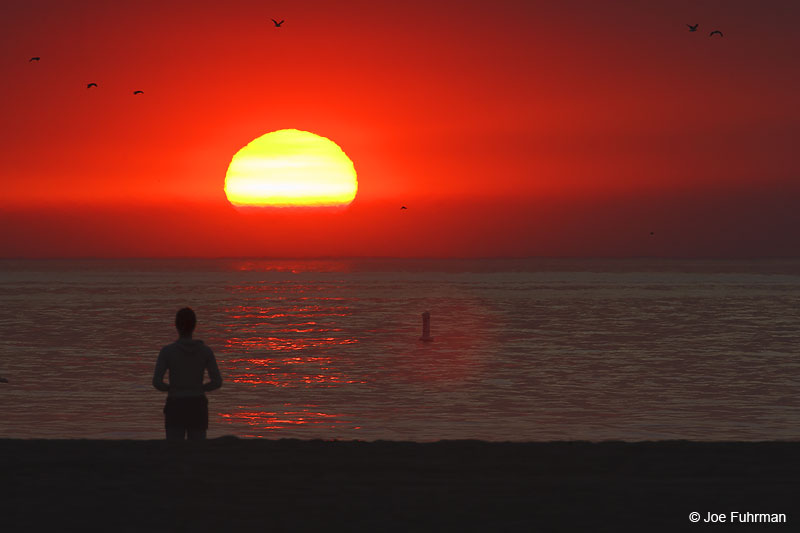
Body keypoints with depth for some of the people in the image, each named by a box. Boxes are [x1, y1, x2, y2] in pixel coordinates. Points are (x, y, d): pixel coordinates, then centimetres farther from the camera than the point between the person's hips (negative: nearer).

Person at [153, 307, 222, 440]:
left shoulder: (167, 351, -7)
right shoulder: (205, 350, -1)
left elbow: (157, 382, -11)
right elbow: (217, 382, -4)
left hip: (176, 409, -2)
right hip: (197, 409, 2)